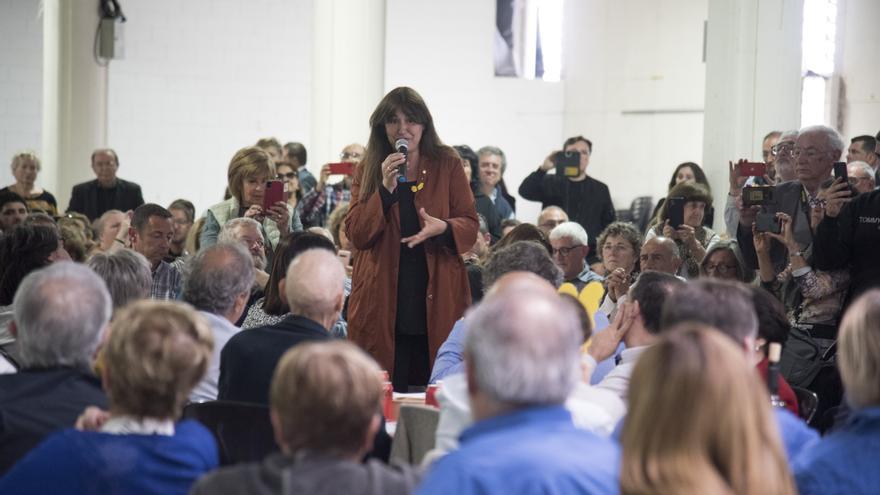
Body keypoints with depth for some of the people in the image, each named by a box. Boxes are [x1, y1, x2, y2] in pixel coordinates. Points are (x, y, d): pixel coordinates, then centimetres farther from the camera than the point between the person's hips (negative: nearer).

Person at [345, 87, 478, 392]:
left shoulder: (447, 165, 6)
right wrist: (385, 188, -13)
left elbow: (471, 226, 5)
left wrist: (442, 227, -17)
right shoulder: (368, 169, 8)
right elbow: (356, 235, -1)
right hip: (382, 301, 0)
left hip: (436, 300, 0)